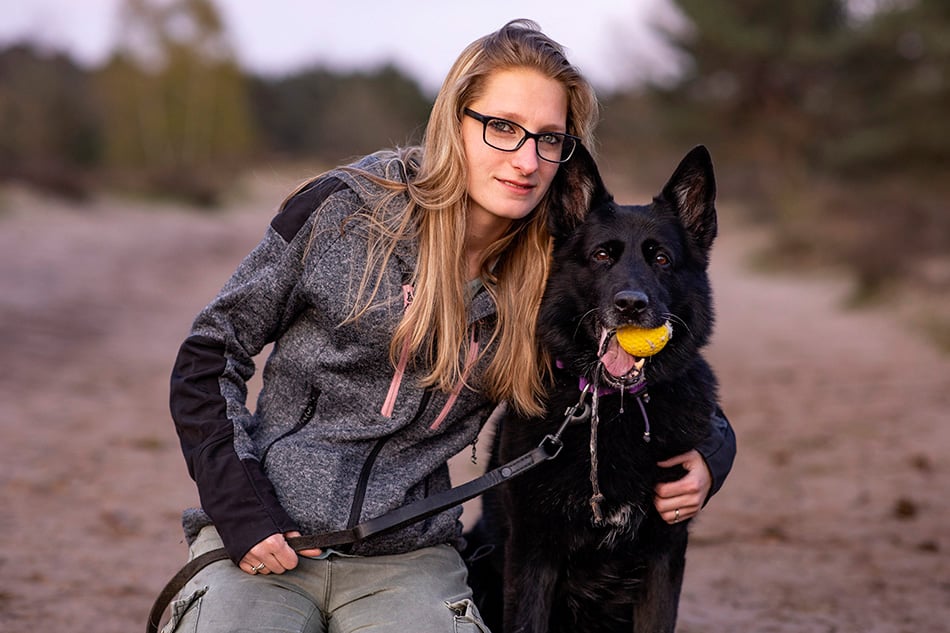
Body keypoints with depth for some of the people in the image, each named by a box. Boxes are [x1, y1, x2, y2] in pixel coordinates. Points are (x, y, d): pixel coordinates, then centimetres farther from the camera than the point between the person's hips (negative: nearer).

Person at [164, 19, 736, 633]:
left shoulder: (549, 282, 0)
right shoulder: (345, 211, -6)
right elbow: (212, 353, 1)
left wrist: (706, 458, -12)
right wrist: (241, 508, -9)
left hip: (407, 560, 1)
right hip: (266, 536, -1)